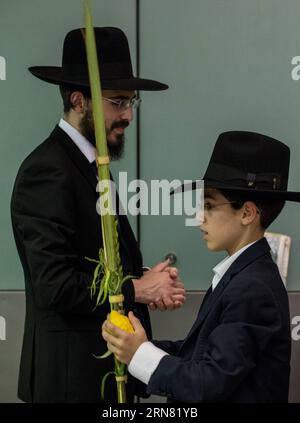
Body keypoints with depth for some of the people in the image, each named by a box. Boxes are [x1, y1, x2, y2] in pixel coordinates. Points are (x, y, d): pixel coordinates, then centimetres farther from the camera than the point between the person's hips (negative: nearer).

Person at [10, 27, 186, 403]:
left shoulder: (90, 164, 12)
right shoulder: (48, 172, -18)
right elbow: (55, 286, -24)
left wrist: (152, 281, -4)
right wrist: (137, 290, -13)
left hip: (108, 363, 9)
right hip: (74, 373, -9)